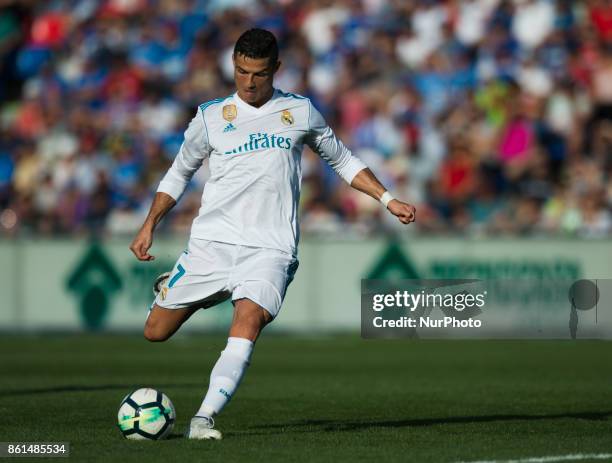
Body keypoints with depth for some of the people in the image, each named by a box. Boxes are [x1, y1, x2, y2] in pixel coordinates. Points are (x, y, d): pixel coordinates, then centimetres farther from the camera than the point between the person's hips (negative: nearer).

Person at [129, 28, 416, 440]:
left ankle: (205, 418, -31)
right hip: (212, 241, 2)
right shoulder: (211, 117, 7)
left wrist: (388, 199, 11)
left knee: (248, 321, -29)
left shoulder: (300, 112, 8)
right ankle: (171, 290, 37)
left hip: (270, 248, -2)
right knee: (155, 332, 1)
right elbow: (179, 173, 19)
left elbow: (343, 160, 20)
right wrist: (150, 224, 9)